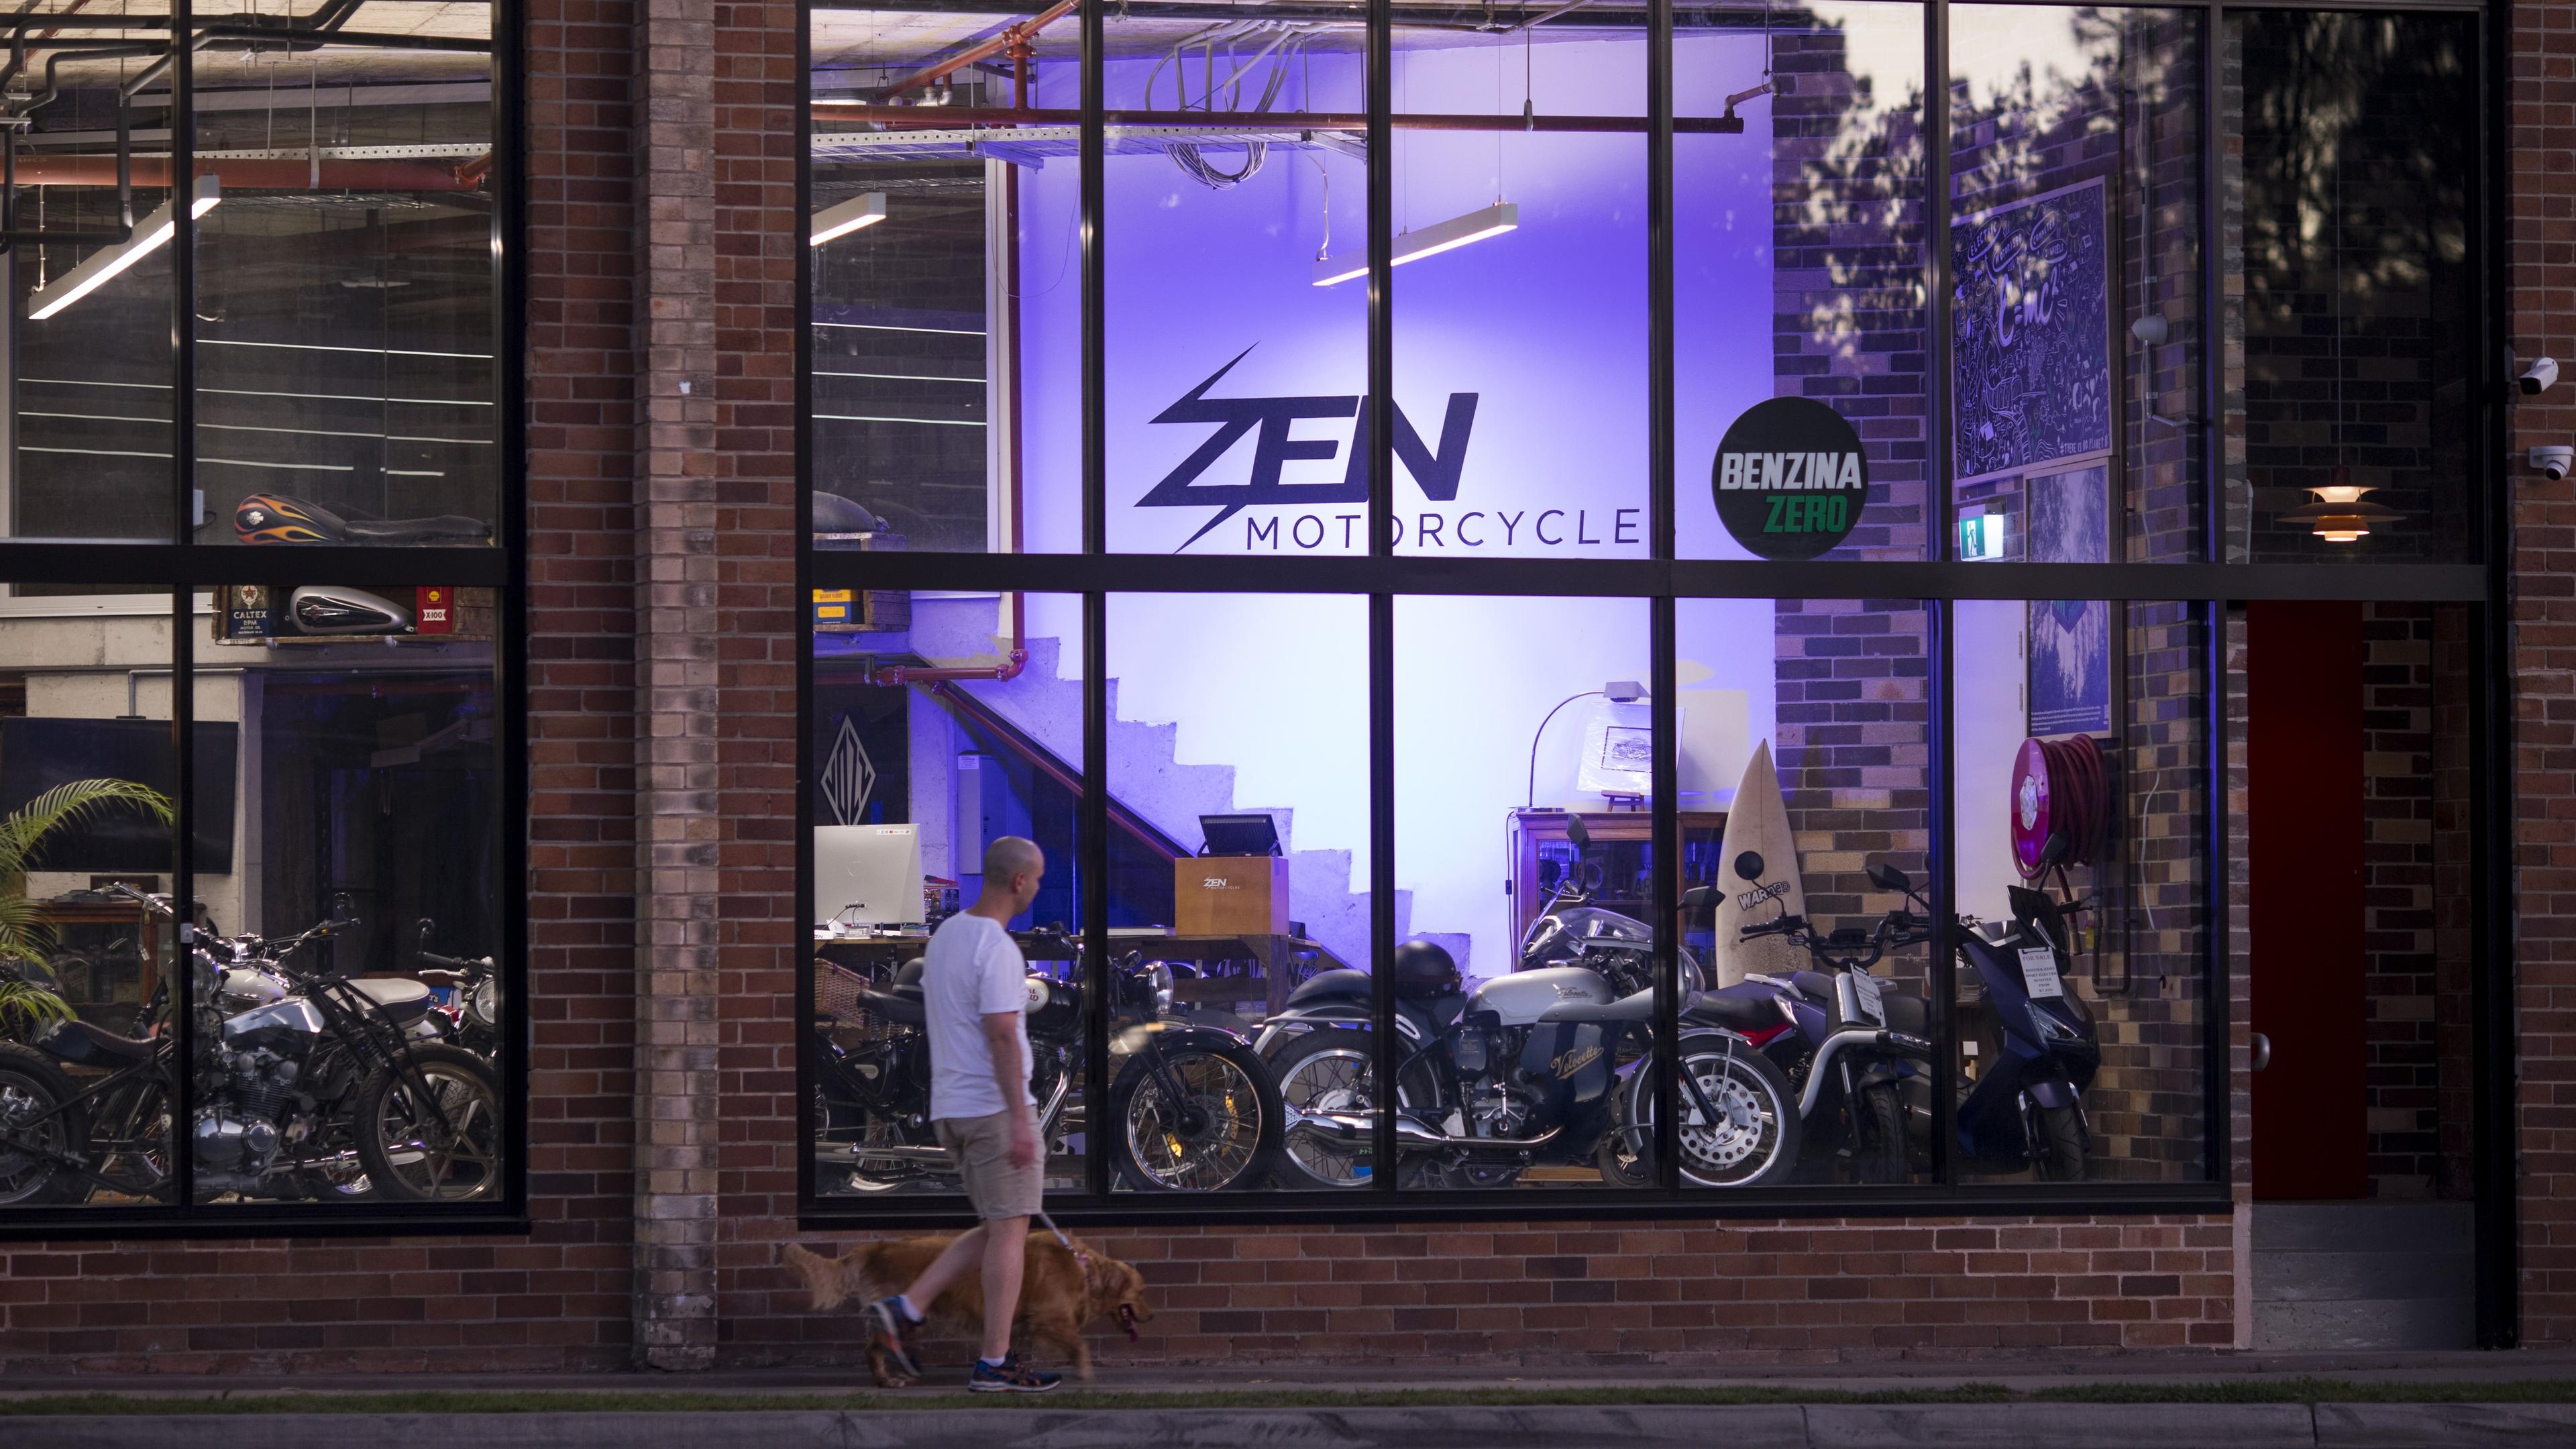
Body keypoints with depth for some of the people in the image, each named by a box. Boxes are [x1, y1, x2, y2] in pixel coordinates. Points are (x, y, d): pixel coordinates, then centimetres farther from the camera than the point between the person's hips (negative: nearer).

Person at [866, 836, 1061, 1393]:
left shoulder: (945, 934, 13)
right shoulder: (997, 948, -16)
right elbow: (1002, 1036, -22)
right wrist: (1019, 1119, -22)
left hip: (951, 1106, 9)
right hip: (995, 1106, -9)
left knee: (998, 1230, 14)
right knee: (1009, 1230, -2)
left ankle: (903, 1310, 5)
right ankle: (994, 1364, -1)